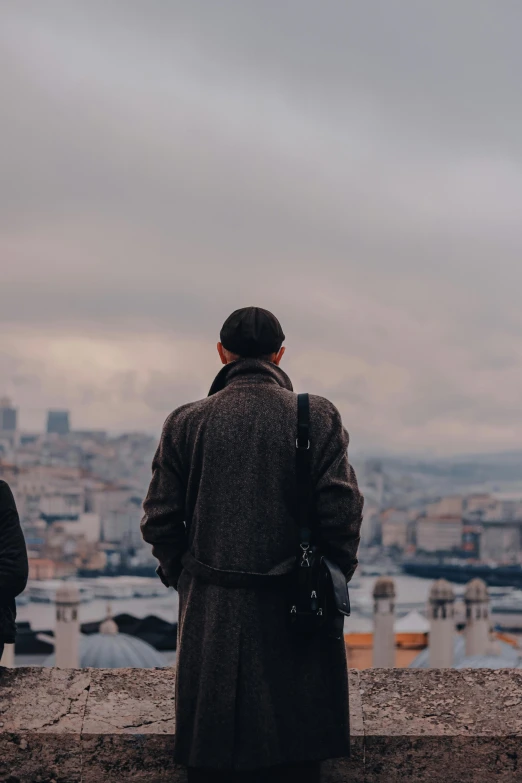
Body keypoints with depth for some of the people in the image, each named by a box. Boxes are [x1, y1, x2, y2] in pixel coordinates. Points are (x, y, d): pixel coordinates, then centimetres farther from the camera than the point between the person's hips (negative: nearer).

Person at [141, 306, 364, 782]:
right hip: (295, 618, -1)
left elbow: (160, 521, 2)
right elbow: (342, 512, -6)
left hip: (211, 618, 1)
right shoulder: (318, 417, -3)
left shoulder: (186, 422, 0)